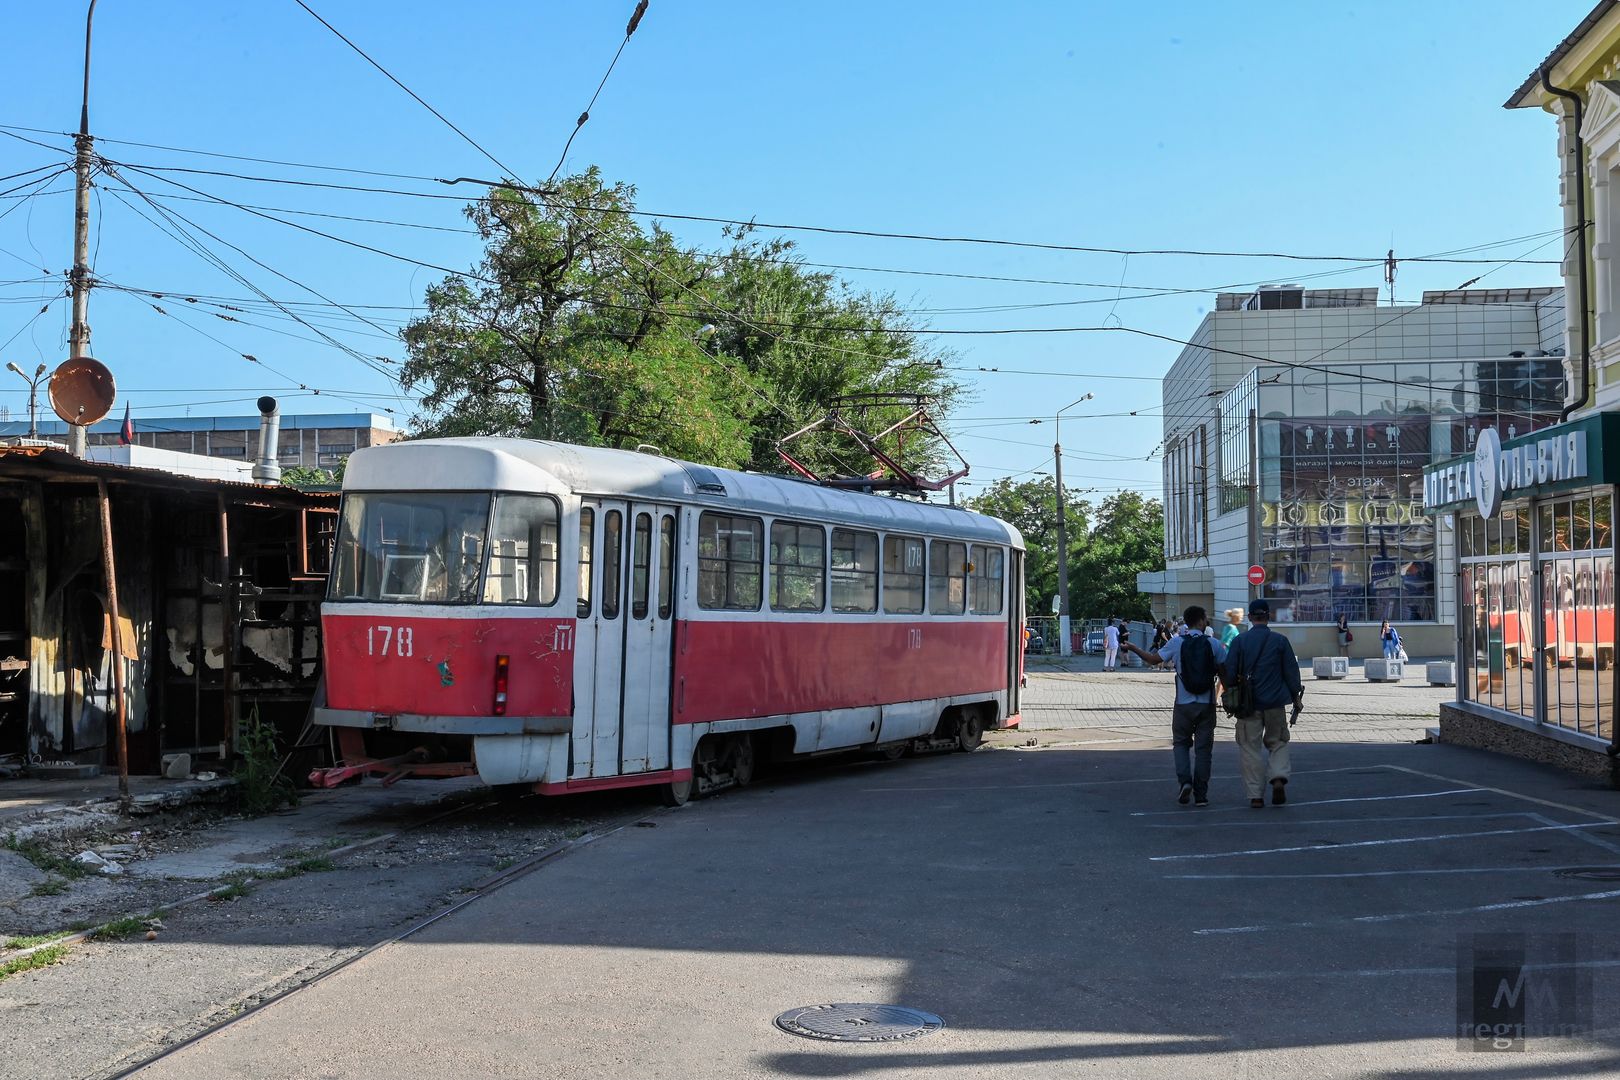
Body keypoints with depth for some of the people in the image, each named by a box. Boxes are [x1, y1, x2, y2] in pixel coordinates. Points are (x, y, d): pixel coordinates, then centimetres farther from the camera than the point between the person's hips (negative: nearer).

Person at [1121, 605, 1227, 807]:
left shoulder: (1177, 642, -4)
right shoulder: (1213, 643, -4)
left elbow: (1154, 659, 4)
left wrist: (1132, 648, 18)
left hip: (1184, 704, 0)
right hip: (1207, 704, 0)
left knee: (1181, 743, 15)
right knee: (1203, 747, 7)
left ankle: (1184, 780, -6)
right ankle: (1201, 793, 6)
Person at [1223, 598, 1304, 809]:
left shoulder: (1240, 641, -2)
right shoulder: (1280, 640, 0)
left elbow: (1229, 673, -1)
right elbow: (1291, 671, 3)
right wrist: (1296, 697, 12)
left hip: (1248, 703, -1)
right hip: (1275, 703, 1)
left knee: (1250, 747, 5)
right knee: (1278, 743, 16)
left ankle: (1255, 795, 3)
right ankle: (1278, 778, -9)